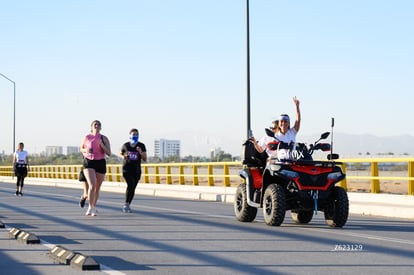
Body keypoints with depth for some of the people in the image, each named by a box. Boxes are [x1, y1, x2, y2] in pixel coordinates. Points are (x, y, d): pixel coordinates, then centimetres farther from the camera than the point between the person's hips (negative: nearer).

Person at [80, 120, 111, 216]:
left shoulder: (104, 139, 1)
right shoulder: (87, 137, 1)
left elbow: (109, 153, -3)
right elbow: (81, 149, 14)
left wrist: (102, 145, -19)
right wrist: (86, 150, -8)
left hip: (100, 163, 2)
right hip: (88, 162, -2)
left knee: (97, 188, 10)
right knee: (92, 185, -20)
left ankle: (94, 207, 29)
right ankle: (90, 207, -10)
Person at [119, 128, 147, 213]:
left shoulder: (141, 146, -1)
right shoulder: (125, 145, -1)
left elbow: (145, 159, -2)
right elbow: (120, 153, 18)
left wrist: (140, 152, -20)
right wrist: (123, 156, -5)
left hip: (136, 170, 2)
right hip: (127, 169, -2)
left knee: (133, 188, 6)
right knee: (130, 185, -22)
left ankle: (128, 205, 22)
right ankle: (126, 204, -14)